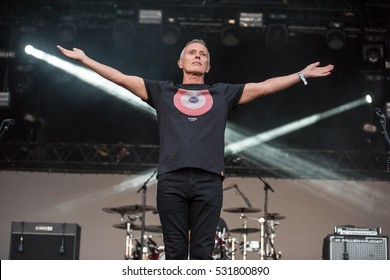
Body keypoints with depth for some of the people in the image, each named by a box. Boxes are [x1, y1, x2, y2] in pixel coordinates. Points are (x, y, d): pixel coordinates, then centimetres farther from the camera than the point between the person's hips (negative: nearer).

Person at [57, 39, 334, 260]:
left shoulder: (223, 93, 21)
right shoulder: (163, 91, 20)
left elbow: (264, 87, 21)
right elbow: (122, 78, 20)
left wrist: (302, 75, 19)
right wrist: (84, 59, 18)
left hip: (209, 181, 0)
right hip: (171, 180, 0)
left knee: (202, 252, -1)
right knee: (175, 251, 1)